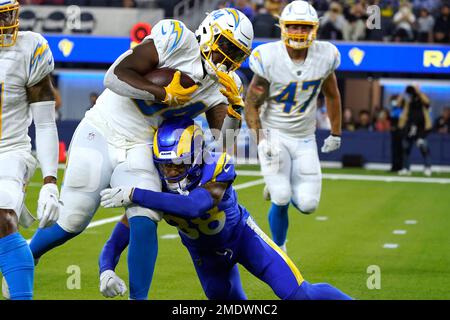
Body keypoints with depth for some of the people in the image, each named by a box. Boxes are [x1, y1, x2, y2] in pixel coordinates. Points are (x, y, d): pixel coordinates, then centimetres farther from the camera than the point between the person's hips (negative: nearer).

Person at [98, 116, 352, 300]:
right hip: (204, 252, 4)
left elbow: (195, 206, -55)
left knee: (298, 294, -10)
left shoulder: (217, 168, -37)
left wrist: (134, 195, -58)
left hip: (241, 235, -3)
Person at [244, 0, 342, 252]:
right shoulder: (269, 58, -16)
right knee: (281, 200, -13)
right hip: (274, 135, -3)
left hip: (305, 139, 3)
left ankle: (279, 187, 30)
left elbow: (332, 95, 11)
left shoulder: (324, 56, -7)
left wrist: (336, 134, 15)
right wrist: (261, 140, -18)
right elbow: (252, 103, -8)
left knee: (308, 204, -5)